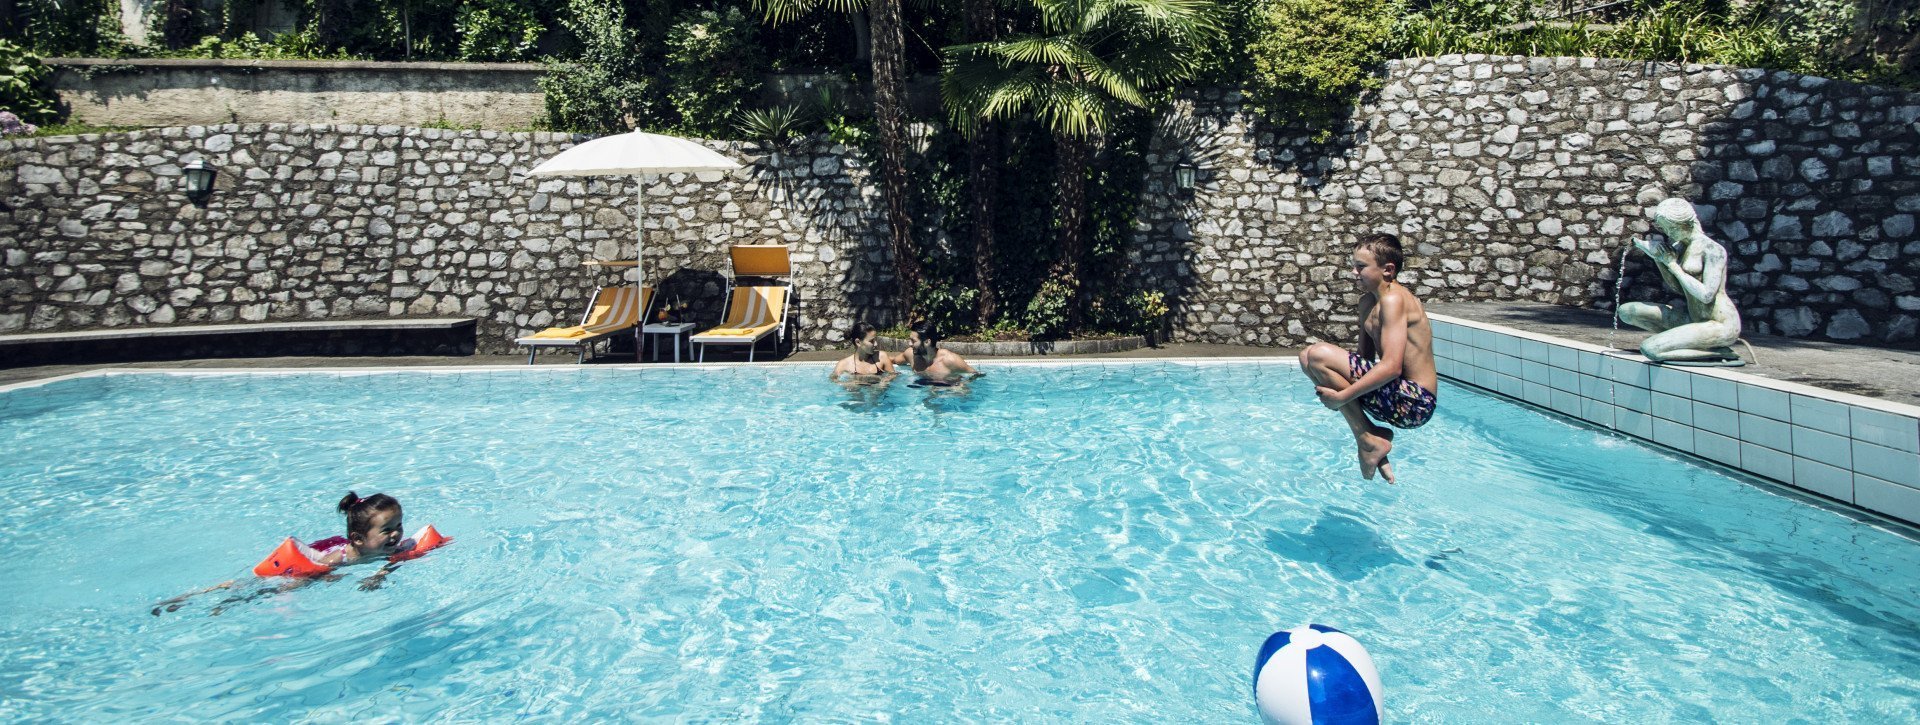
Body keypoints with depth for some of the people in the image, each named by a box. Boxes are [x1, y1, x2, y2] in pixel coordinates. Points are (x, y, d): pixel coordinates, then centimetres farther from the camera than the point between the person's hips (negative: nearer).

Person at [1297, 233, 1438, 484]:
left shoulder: (1393, 299, -17)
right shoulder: (1367, 301, 12)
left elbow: (1391, 367, -26)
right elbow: (1366, 358, 14)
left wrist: (1342, 396, -23)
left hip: (1414, 402, -10)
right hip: (1401, 395, 10)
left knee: (1318, 354, -21)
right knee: (1307, 359, 12)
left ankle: (1368, 440, -9)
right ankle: (1374, 434, 6)